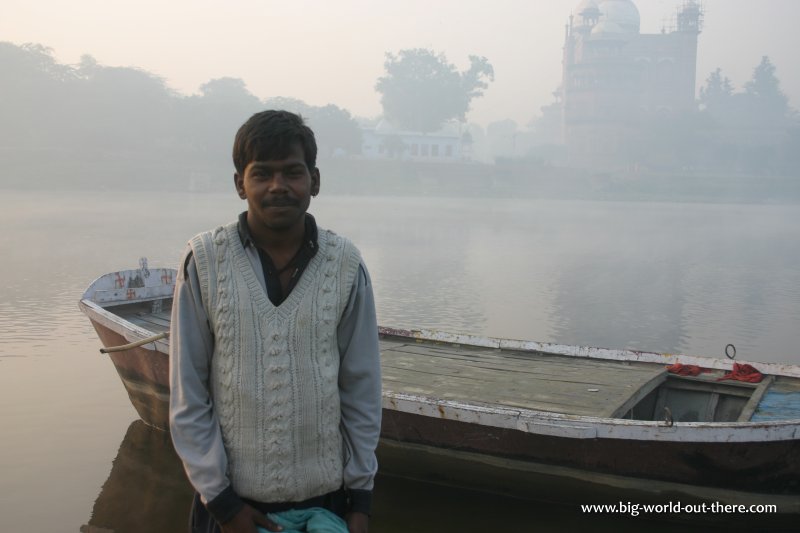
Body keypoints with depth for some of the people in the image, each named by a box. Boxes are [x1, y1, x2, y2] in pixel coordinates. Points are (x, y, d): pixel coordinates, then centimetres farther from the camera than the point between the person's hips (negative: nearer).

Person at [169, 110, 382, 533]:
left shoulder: (345, 265, -6)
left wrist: (360, 496, 2)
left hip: (325, 494, 1)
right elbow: (187, 395, -5)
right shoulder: (204, 261, -9)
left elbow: (361, 389, 0)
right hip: (232, 498, -1)